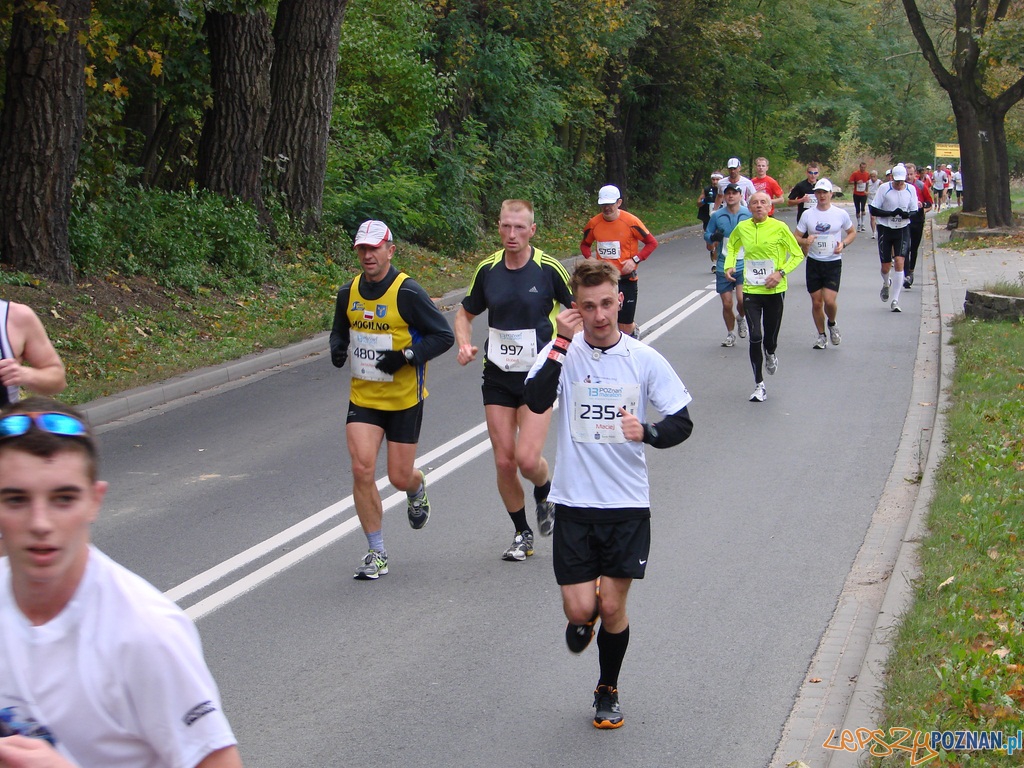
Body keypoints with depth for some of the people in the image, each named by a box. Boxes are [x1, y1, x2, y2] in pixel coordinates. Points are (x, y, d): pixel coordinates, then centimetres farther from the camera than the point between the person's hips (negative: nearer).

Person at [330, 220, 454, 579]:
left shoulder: (407, 292, -15)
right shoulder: (348, 293, 1)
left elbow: (444, 335, -11)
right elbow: (340, 330, 19)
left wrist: (406, 356, -22)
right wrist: (337, 348, -4)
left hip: (404, 399, -3)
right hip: (363, 397, 3)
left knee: (400, 477, 2)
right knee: (362, 469, -12)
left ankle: (417, 490, 43)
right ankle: (376, 553, 1)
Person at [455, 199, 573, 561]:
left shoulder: (549, 268, -9)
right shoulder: (488, 269, 2)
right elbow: (465, 313, 15)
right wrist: (464, 344, -3)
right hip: (497, 375, 3)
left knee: (527, 459, -15)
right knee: (504, 462, 2)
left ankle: (545, 494, 21)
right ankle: (522, 534, 22)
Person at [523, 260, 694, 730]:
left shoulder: (644, 359, -1)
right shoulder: (563, 353, -4)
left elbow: (682, 422, 1)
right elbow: (536, 401, -21)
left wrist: (647, 432, -19)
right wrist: (562, 343, -26)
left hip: (628, 503, 0)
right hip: (575, 501, 0)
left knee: (612, 607, 2)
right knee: (580, 609, -4)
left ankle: (608, 692, 27)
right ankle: (583, 618, 35)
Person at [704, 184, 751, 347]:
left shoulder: (749, 215, 0)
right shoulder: (717, 216, 2)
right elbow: (709, 246, 9)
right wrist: (713, 238, -13)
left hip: (743, 266, -2)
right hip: (723, 266, 2)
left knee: (742, 299, -19)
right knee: (727, 303, 4)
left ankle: (741, 318, 15)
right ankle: (730, 335, 25)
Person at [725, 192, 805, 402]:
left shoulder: (779, 228, -7)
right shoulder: (742, 228, 1)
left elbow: (797, 254, 0)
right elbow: (732, 246, 23)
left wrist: (781, 272, -13)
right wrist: (729, 265, 5)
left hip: (775, 290, -1)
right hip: (751, 290, 1)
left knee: (770, 339, 6)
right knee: (755, 338, -8)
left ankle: (770, 355, 46)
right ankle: (759, 386, 2)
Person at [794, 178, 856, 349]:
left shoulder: (841, 214, -1)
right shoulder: (807, 214, 1)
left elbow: (852, 233, 12)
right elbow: (796, 237, 5)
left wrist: (843, 244, -8)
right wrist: (805, 241, -18)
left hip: (833, 263, -2)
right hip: (813, 263, 2)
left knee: (829, 300, -14)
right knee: (816, 302, 5)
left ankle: (832, 324, 17)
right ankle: (821, 335, 23)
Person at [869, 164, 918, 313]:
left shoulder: (911, 190, 0)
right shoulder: (884, 188, -8)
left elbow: (914, 211, 6)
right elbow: (874, 210, -8)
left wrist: (906, 214, -18)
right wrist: (891, 213, -21)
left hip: (903, 229, 1)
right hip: (885, 229, -1)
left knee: (899, 262, -13)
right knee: (885, 266, 3)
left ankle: (895, 301, -9)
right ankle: (886, 284, 42)